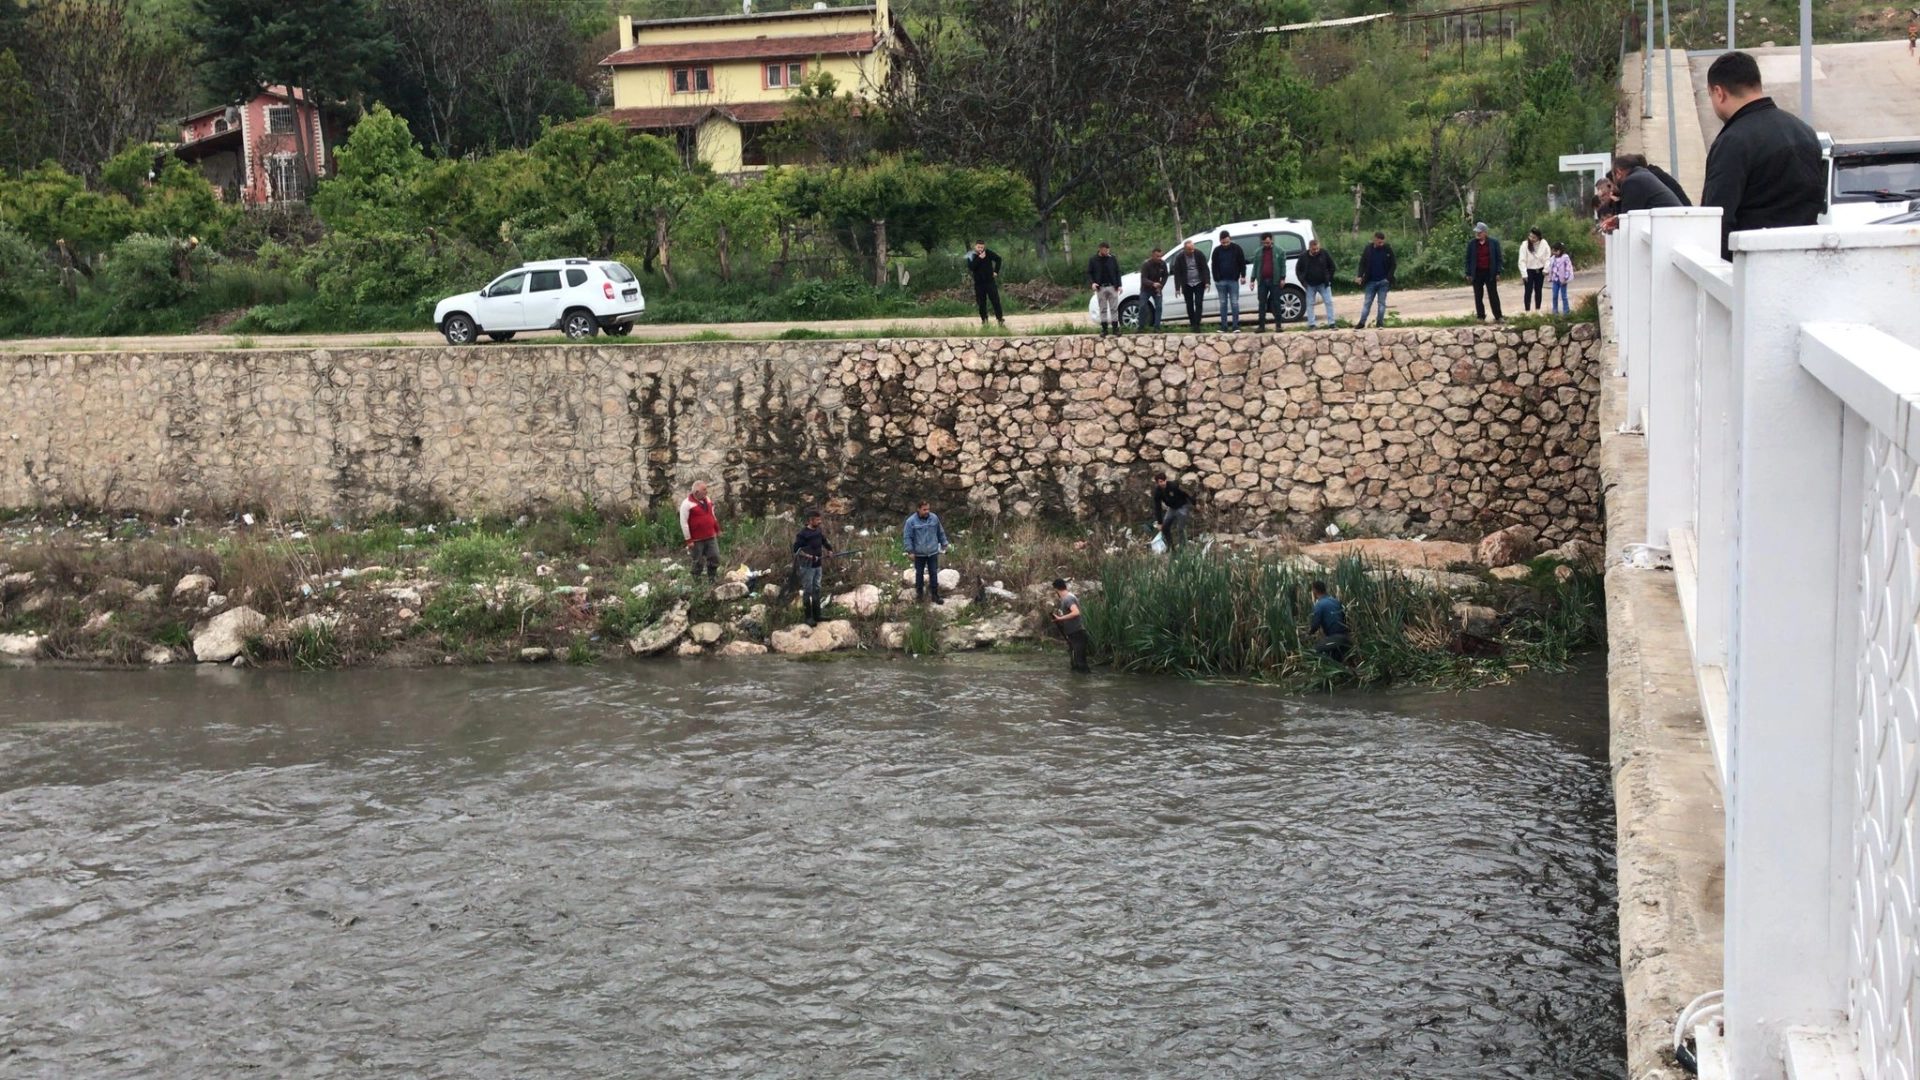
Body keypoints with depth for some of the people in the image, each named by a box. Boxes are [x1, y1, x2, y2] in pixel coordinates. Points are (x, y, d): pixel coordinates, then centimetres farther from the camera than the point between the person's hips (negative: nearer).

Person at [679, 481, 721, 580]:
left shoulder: (707, 500, 9)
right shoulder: (687, 504, -15)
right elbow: (684, 523, -16)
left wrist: (717, 530, 25)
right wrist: (689, 540, -17)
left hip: (711, 537, 7)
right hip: (697, 540, -7)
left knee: (715, 558, 7)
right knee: (698, 562, 2)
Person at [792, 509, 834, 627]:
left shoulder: (818, 531, 4)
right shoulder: (803, 534, -18)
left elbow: (825, 541, 22)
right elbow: (796, 550, -21)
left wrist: (829, 548, 6)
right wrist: (809, 557, -24)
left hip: (818, 565, 7)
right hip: (807, 567, -7)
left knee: (816, 590, 14)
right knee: (807, 591, -1)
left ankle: (817, 615, 23)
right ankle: (809, 617, 5)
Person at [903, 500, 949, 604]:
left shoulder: (934, 518, -4)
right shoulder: (911, 521, -14)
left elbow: (941, 532, 9)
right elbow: (907, 537, -10)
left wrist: (944, 544, 12)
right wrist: (910, 551, -13)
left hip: (933, 552, 2)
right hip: (919, 553, -2)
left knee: (934, 573, 7)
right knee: (919, 574, 12)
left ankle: (935, 594, 17)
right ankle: (919, 594, 26)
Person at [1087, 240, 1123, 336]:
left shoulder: (1112, 259, 3)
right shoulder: (1093, 260, 0)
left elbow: (1117, 272, 7)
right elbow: (1089, 273, 4)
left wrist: (1119, 285, 0)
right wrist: (1092, 283, -14)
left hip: (1112, 287, 1)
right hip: (1100, 288, -1)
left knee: (1114, 308, 1)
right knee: (1103, 309, 4)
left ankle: (1115, 328, 6)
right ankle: (1104, 329, 8)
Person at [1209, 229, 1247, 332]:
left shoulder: (1236, 248, -1)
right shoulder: (1217, 250, 4)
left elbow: (1242, 263, 2)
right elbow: (1214, 266, 7)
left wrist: (1242, 275, -4)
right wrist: (1216, 279, 0)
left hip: (1233, 280, -2)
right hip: (1221, 281, 2)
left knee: (1234, 303, -2)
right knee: (1223, 303, 6)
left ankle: (1236, 326, -1)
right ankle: (1223, 326, 9)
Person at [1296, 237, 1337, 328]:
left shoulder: (1325, 254, -8)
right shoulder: (1304, 257, -8)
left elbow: (1332, 267, 2)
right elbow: (1298, 270, 3)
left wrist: (1329, 279, -4)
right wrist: (1303, 281, -6)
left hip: (1323, 284, -1)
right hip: (1310, 285, 1)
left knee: (1329, 302, -5)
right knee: (1310, 304, 1)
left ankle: (1331, 323, -2)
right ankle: (1311, 324, 6)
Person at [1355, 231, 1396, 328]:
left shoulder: (1388, 249, -6)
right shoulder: (1368, 249, -4)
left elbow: (1393, 265, -2)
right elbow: (1362, 263, 2)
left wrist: (1388, 277, -12)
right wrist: (1360, 276, -12)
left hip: (1383, 281, -1)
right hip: (1371, 282, 1)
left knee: (1382, 302, 3)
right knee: (1367, 303, 4)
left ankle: (1379, 322, 9)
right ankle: (1362, 323, 7)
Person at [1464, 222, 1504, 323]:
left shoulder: (1494, 242, -1)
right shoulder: (1471, 243, 2)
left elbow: (1498, 258, 1)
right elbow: (1468, 259, 5)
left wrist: (1498, 273, -4)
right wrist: (1468, 273, 1)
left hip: (1490, 273, -2)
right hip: (1477, 273, 2)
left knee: (1493, 295, 0)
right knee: (1478, 296, 5)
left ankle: (1498, 317, 2)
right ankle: (1480, 316, 11)